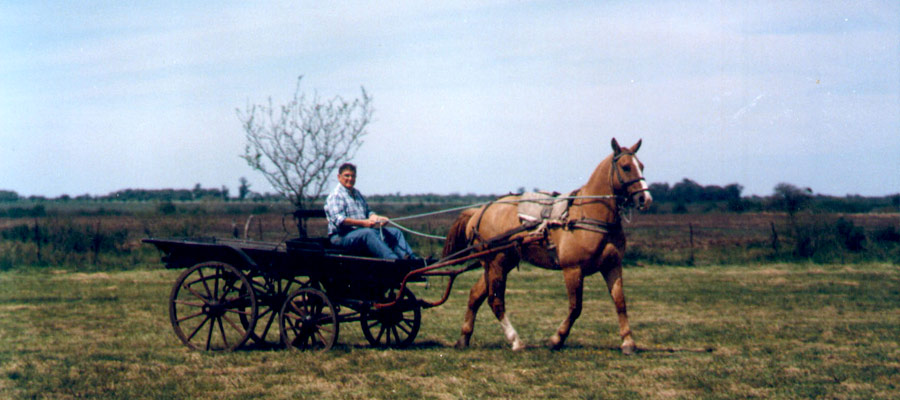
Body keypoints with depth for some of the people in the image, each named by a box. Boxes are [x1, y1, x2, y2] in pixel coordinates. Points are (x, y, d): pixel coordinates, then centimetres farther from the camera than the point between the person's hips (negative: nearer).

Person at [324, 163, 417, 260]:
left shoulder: (357, 194, 23)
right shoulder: (335, 196, -6)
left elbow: (368, 211, 22)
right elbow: (339, 220, -19)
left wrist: (376, 218, -2)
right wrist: (362, 223, -26)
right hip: (341, 236, -9)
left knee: (395, 232, -2)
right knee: (368, 233, -37)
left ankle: (411, 258, -22)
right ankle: (395, 260, -52)